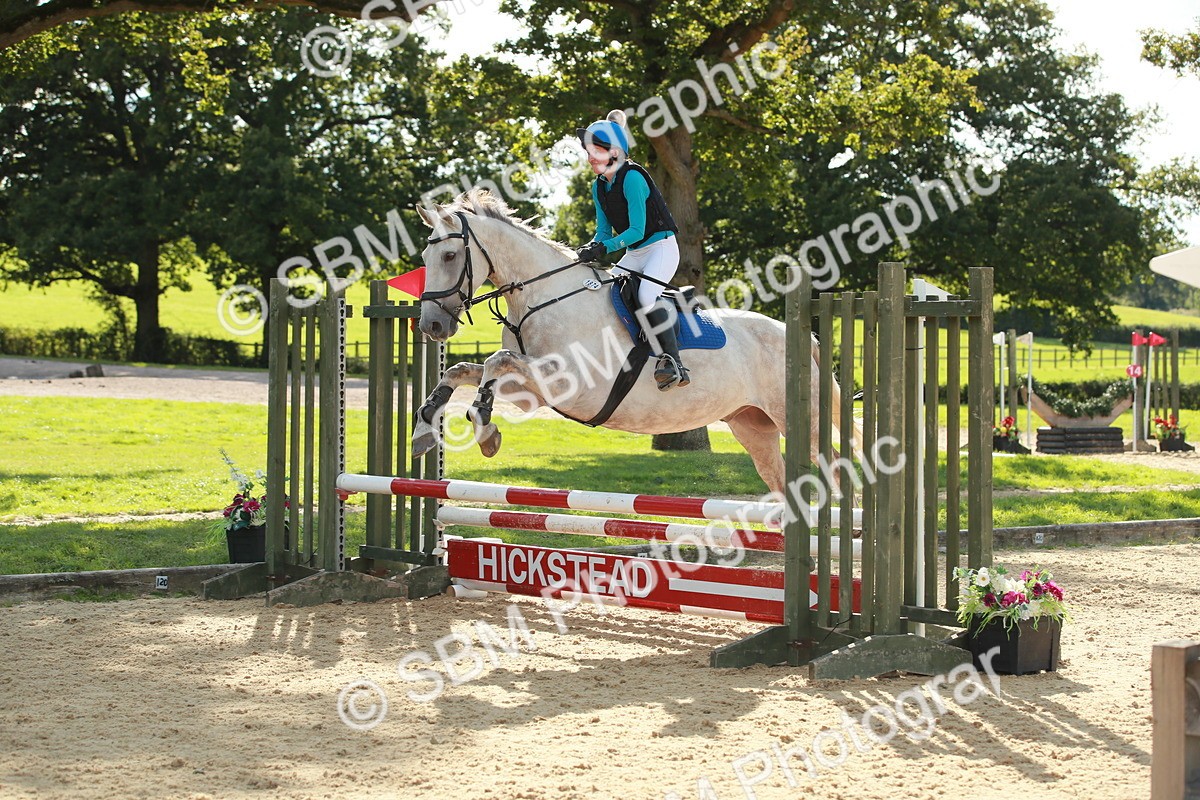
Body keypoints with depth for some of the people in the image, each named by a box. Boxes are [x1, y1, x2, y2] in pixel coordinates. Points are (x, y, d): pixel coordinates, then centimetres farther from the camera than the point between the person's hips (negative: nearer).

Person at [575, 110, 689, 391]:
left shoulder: (632, 178, -19)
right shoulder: (599, 187, 6)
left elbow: (636, 230, -22)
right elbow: (604, 231, 8)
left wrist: (604, 247, -31)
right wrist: (590, 248, -13)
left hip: (661, 248, -9)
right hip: (633, 254, 9)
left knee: (646, 296, -30)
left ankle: (674, 363, -29)